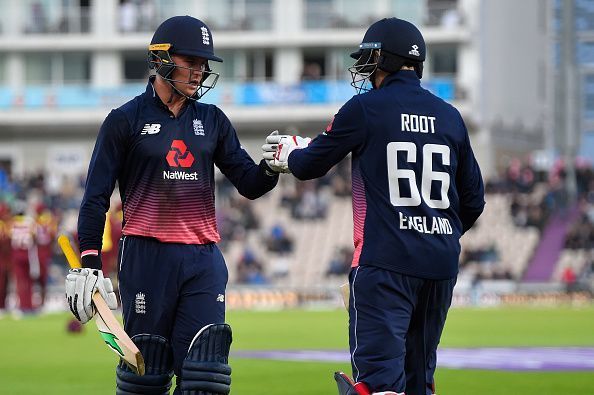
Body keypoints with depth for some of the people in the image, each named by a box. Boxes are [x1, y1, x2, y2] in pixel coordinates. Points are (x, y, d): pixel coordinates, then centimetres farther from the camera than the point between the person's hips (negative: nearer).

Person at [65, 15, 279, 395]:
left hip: (204, 259, 3)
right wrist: (89, 263, -9)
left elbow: (249, 185, 10)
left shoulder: (213, 120, 13)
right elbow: (96, 196, 0)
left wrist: (270, 168, -13)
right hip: (146, 256, -3)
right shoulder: (125, 120, 1)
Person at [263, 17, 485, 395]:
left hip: (386, 262, -5)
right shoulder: (450, 116, 11)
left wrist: (287, 153, 30)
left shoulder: (365, 108, -3)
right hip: (441, 264, 5)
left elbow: (312, 165, 8)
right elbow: (474, 198, 16)